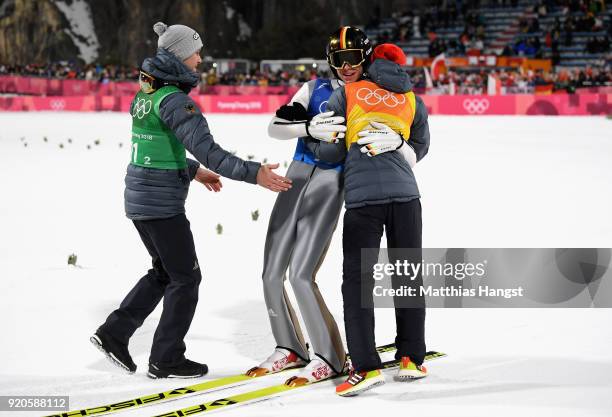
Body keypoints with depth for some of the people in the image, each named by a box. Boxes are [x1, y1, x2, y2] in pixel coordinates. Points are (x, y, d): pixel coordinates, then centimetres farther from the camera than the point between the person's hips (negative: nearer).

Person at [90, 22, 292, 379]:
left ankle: (114, 333, 19)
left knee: (165, 271, 21)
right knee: (186, 277, 4)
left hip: (140, 198, 9)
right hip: (162, 203, -9)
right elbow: (206, 149, -27)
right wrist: (254, 174, -28)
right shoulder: (174, 99, -18)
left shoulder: (146, 93, 10)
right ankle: (166, 359, 11)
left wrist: (194, 171, 25)